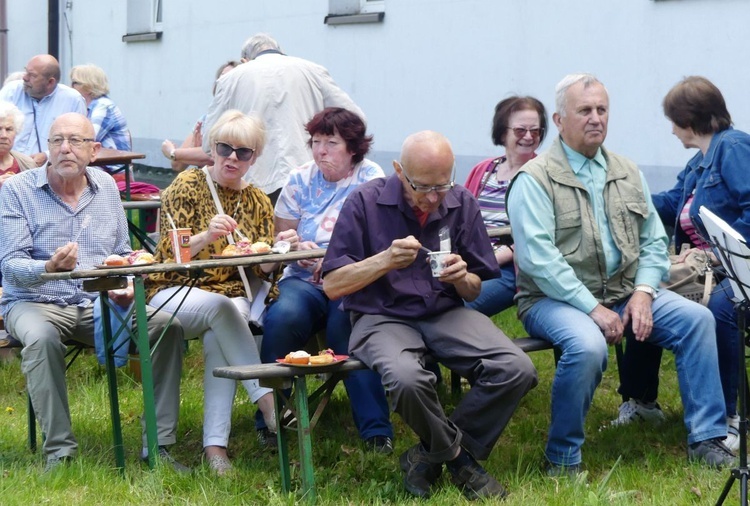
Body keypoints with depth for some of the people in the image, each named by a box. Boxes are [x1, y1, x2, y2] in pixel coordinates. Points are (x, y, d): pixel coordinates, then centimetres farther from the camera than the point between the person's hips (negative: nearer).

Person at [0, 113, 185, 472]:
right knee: (41, 337, -38)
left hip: (99, 303, 4)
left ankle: (158, 444, -15)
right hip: (34, 303, -4)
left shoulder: (106, 187, 11)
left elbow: (122, 253, 17)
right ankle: (59, 452, -28)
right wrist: (49, 268, -32)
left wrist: (126, 286, -5)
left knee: (167, 325, -19)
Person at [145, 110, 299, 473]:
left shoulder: (256, 201, 12)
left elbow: (261, 270, 8)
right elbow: (170, 253, -11)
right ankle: (266, 397, -37)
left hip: (232, 297, 2)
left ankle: (215, 444, -36)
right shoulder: (187, 186, 0)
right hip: (175, 292, -2)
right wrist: (207, 236, -31)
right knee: (221, 307, -36)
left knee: (218, 338, -32)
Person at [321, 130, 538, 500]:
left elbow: (474, 290, 12)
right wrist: (385, 260, -22)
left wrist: (463, 279, -13)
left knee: (516, 370, -22)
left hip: (445, 313, 4)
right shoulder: (365, 202, -8)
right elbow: (332, 286, -8)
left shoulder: (462, 204, 3)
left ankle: (431, 455, -3)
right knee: (407, 379, -38)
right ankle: (456, 455, -4)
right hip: (382, 316, -4)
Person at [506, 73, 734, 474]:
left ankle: (706, 439, -5)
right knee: (588, 345, -36)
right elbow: (539, 258, -17)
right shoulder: (535, 180, -8)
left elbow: (654, 242, 12)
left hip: (623, 292, 6)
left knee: (696, 317, -13)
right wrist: (593, 309, -21)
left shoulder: (627, 174, 13)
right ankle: (562, 458, -16)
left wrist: (643, 292, -7)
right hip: (554, 299, -6)